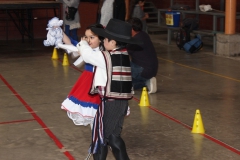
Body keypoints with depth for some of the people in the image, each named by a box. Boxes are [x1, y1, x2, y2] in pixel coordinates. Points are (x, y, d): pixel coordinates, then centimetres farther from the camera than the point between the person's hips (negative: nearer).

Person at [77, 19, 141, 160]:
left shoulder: (105, 57, -14)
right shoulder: (124, 55, 8)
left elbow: (87, 55, -4)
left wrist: (83, 43, 11)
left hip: (109, 102, -8)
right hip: (122, 101, 8)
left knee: (100, 136, 7)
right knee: (113, 136, 18)